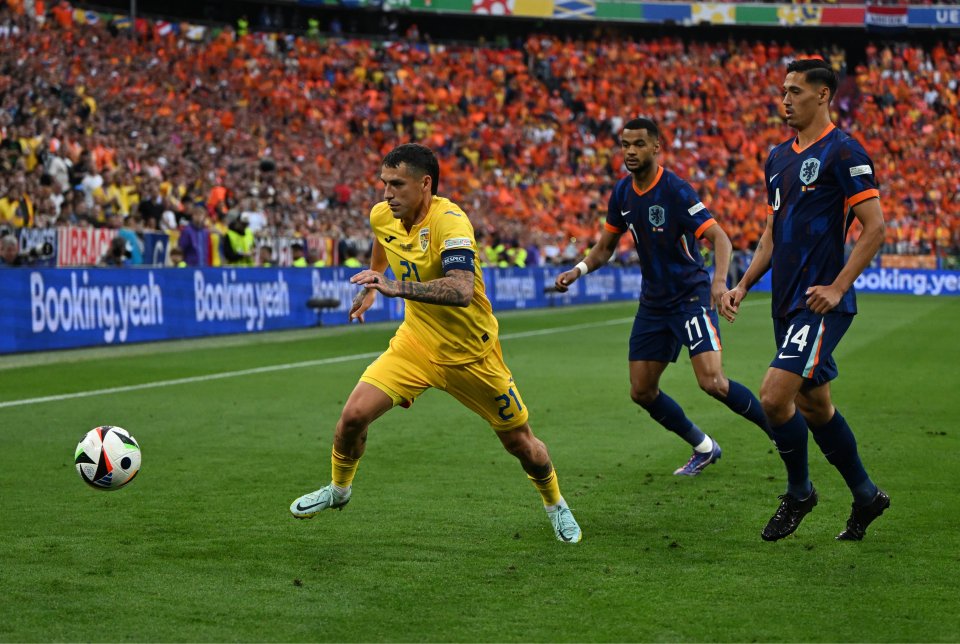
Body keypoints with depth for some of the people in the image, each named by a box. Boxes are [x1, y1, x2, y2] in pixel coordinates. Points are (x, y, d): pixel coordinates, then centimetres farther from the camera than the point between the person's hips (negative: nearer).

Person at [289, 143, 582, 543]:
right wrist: (371, 287, 27)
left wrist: (397, 288, -50)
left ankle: (555, 504, 38)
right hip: (415, 342, 5)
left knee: (520, 443, 8)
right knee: (354, 414, -12)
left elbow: (462, 290, -44)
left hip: (471, 355, -4)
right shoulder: (382, 216, -7)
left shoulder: (450, 221, -28)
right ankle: (339, 490, 16)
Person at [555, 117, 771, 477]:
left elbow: (719, 237, -23)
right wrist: (578, 270, -2)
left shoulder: (675, 190, -17)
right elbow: (606, 246, 17)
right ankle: (704, 449, 24)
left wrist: (720, 280, -40)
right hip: (653, 303, 7)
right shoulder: (623, 192, 5)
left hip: (692, 296, -7)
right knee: (642, 392, 5)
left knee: (712, 382, -21)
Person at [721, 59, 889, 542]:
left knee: (775, 396, -17)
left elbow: (874, 227, -14)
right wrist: (742, 286, 12)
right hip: (787, 302, 8)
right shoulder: (778, 157, 14)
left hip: (821, 304, -8)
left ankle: (799, 491, 5)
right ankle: (866, 496, 29)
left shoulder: (844, 153, -10)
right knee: (814, 406, 14)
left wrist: (837, 288, -20)